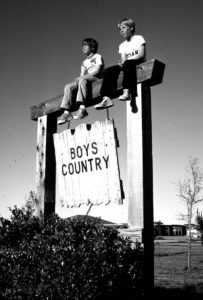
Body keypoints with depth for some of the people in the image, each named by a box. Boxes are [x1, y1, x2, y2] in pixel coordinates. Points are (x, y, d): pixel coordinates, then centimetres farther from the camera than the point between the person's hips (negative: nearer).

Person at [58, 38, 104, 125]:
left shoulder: (98, 57, 10)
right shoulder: (84, 62, 30)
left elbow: (97, 71, -7)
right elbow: (82, 75, 19)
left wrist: (81, 77, -12)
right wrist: (80, 78, -7)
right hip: (85, 81, 6)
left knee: (82, 80, -38)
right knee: (68, 87, -18)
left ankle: (82, 108, -49)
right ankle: (66, 112, -32)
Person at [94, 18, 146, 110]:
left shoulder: (139, 38, 7)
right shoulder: (122, 45, 23)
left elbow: (141, 55, -7)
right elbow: (123, 60, 11)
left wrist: (127, 59, -16)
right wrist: (122, 62, -14)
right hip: (127, 67, 5)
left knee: (128, 64, -39)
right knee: (109, 71, -19)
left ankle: (127, 92, -48)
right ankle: (107, 98, -34)